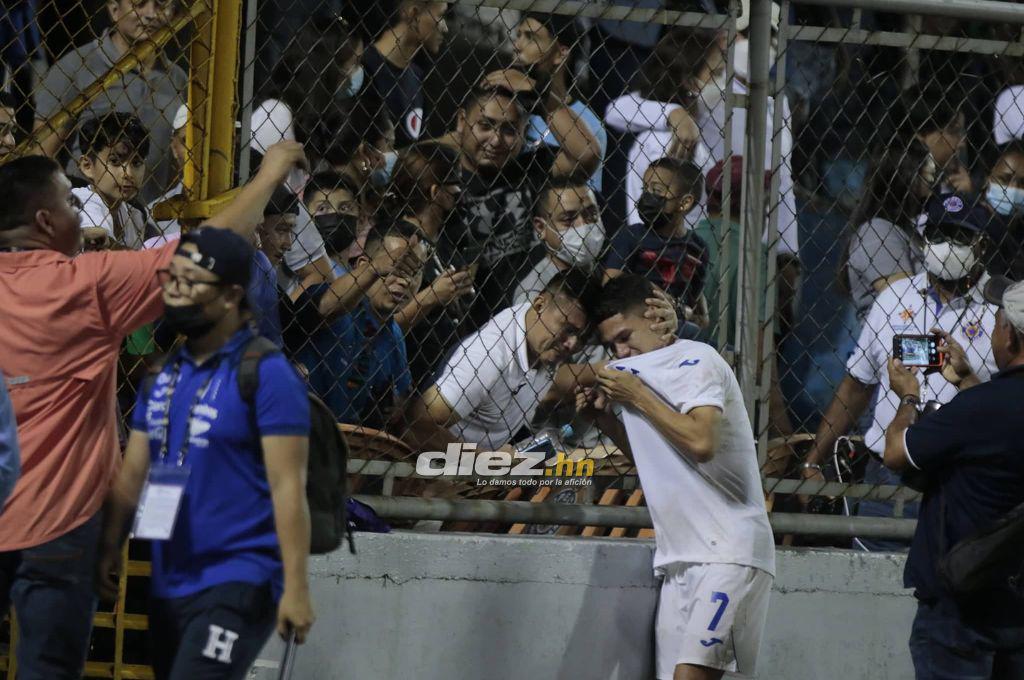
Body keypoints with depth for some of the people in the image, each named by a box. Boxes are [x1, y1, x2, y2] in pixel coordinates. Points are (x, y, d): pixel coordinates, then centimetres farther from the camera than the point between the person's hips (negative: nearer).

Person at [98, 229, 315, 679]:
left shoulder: (266, 373, -9)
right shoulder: (163, 375, 13)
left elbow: (288, 486, -13)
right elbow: (133, 473, 16)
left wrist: (296, 588, -17)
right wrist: (110, 549, 4)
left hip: (238, 585, -8)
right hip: (167, 586, 8)